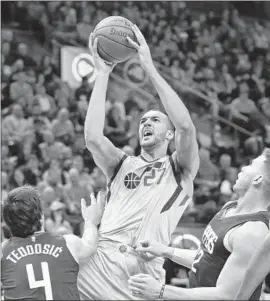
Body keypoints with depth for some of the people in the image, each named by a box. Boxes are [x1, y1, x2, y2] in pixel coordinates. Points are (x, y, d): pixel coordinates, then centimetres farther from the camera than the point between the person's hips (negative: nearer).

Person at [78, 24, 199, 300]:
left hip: (143, 271, -3)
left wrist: (149, 68, -2)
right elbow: (93, 138, 4)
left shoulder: (179, 170, 16)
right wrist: (102, 74, 5)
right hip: (98, 261, 3)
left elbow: (186, 126, -4)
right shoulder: (122, 166, 25)